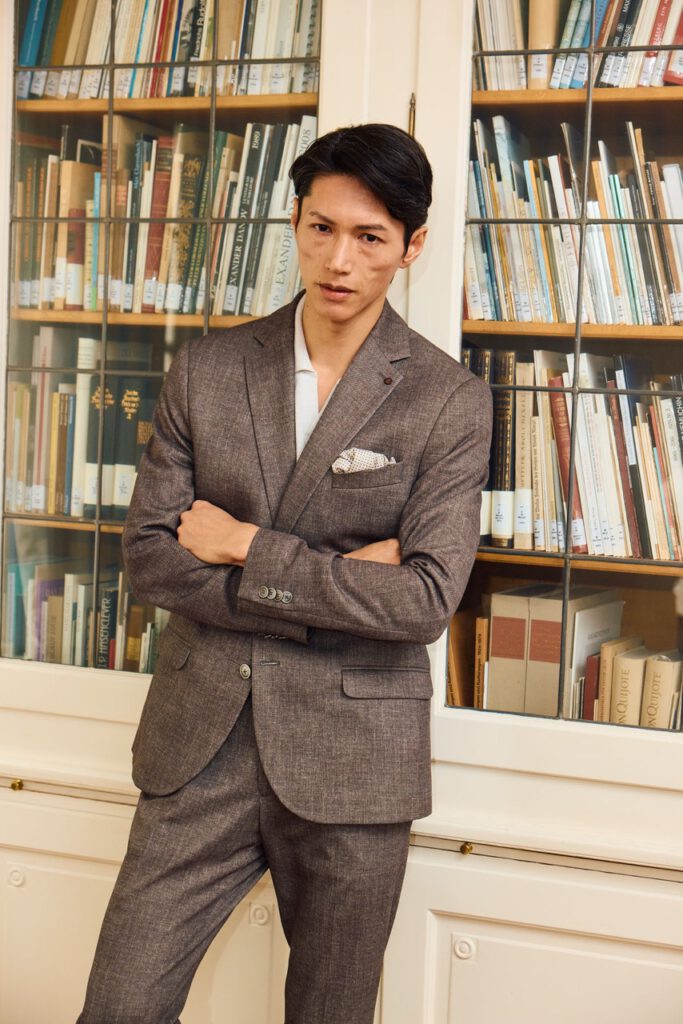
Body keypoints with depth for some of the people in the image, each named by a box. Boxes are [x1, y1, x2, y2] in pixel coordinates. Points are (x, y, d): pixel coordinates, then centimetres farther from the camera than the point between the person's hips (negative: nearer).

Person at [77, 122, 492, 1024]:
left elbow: (426, 601, -13)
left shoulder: (451, 402, -5)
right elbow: (150, 554, -2)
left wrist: (247, 546, -11)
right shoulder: (206, 369, 4)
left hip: (353, 758, -2)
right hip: (200, 746, 2)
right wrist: (336, 580, -11)